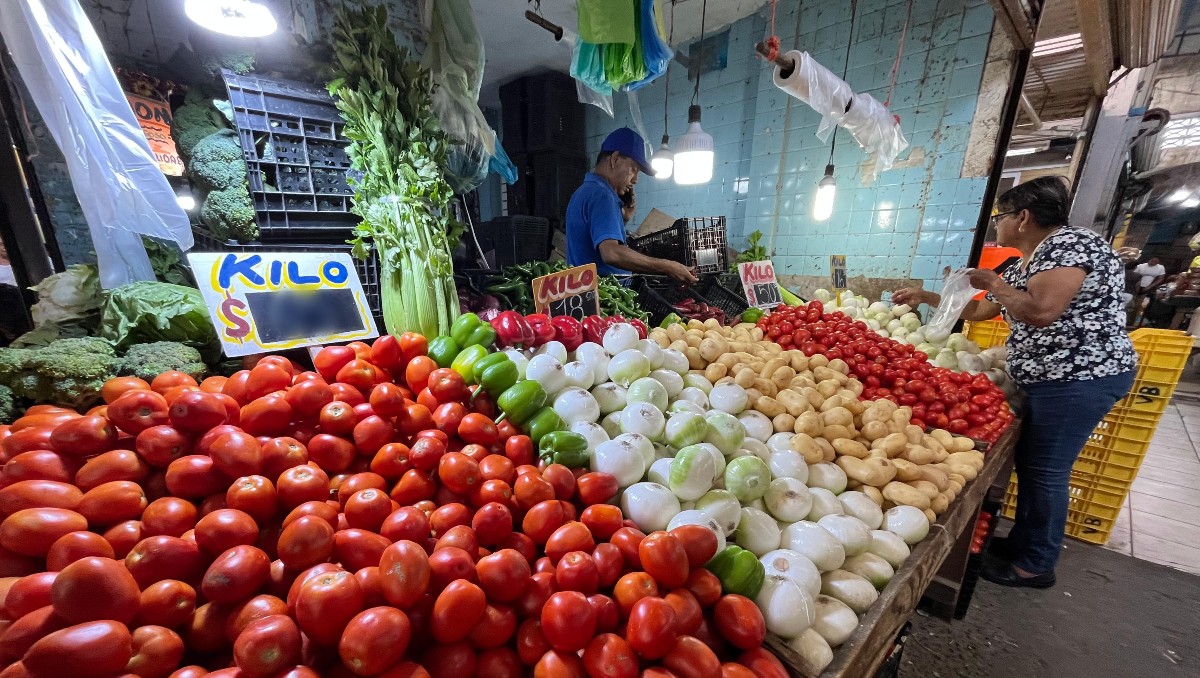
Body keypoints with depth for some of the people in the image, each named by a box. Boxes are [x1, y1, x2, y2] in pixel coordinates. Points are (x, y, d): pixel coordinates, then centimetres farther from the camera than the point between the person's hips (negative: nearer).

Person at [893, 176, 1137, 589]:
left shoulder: (1070, 243, -13)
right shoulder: (1022, 267, 14)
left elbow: (1040, 312, -25)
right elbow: (976, 312, 24)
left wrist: (993, 282, -11)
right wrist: (924, 297, 24)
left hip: (1081, 377, -9)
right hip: (1046, 379, 9)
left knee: (1045, 470, -1)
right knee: (1028, 463, 15)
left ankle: (1036, 565, 15)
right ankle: (1021, 543, 30)